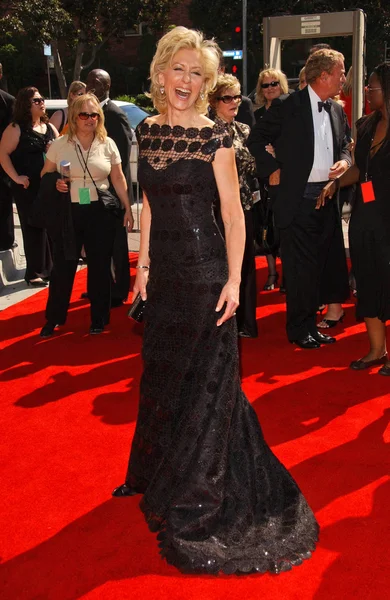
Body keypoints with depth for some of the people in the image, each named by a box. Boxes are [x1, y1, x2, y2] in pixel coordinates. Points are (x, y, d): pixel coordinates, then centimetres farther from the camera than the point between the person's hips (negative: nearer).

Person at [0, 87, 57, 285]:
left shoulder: (49, 127, 14)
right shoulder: (16, 128, -5)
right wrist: (16, 177, -17)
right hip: (28, 188, -6)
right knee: (33, 228, -2)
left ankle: (48, 269, 24)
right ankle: (34, 273, 8)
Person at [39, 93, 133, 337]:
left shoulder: (107, 144, 2)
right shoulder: (60, 144, 0)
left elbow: (118, 178, 6)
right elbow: (45, 175, 7)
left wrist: (127, 207, 2)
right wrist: (55, 184, -15)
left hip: (101, 211, 1)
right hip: (68, 211, 0)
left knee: (100, 266, 7)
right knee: (63, 266, 3)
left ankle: (99, 318, 21)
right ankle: (54, 318, 17)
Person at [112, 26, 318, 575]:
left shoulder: (214, 137, -10)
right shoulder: (147, 131, 7)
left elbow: (233, 213, -11)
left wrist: (233, 280, -16)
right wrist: (144, 264, 12)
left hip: (204, 270, -6)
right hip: (164, 271, 6)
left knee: (203, 377, 4)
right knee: (161, 371, 18)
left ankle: (198, 497, 22)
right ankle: (159, 473, 40)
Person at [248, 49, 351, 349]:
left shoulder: (337, 110, 13)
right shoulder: (288, 106, -6)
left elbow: (344, 145, 23)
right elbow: (257, 138, -1)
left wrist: (345, 160, 2)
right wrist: (272, 170, -8)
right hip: (298, 197, -6)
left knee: (318, 265, 11)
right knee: (299, 266, -2)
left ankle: (311, 325, 22)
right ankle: (299, 330, 10)